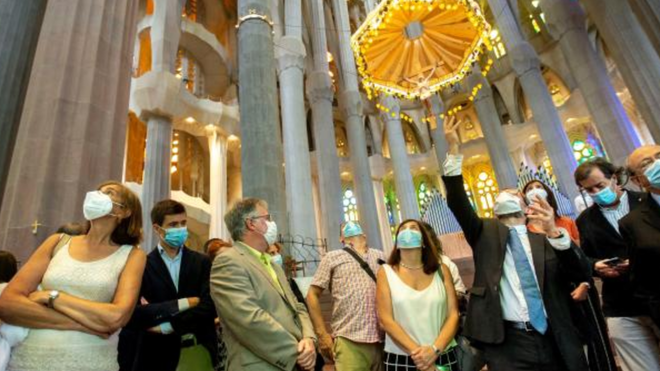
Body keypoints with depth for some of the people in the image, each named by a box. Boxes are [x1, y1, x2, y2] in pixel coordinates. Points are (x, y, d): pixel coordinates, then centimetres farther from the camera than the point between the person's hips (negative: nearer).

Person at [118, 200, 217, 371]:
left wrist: (165, 326, -15)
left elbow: (209, 307, -9)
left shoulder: (202, 262, 0)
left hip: (198, 349, 1)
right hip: (157, 354, -1)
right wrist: (182, 303, -18)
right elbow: (135, 313, -14)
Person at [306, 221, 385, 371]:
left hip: (384, 340, 3)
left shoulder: (380, 256, 14)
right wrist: (322, 334, -2)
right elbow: (312, 295, 3)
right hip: (349, 341, -3)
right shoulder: (332, 257, 5)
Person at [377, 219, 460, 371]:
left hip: (443, 357, 2)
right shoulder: (386, 272, -4)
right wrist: (415, 352, -15)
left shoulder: (441, 270, 2)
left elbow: (453, 315, -2)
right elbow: (385, 320, -8)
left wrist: (435, 349, -14)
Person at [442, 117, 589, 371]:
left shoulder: (544, 240, 9)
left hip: (555, 344, 2)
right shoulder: (485, 232, 5)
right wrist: (454, 149, -16)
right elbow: (457, 202, -8)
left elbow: (581, 275, -2)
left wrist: (554, 231, -16)